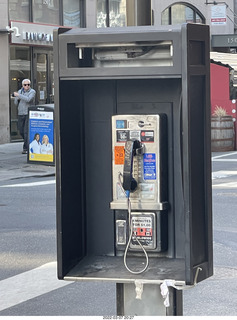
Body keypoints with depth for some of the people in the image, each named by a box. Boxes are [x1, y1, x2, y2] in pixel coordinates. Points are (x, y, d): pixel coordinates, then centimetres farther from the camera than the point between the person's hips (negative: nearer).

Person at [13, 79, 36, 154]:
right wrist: (17, 98, -13)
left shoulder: (32, 92, -9)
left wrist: (18, 95, -21)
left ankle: (25, 148, -9)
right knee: (21, 131, 10)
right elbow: (16, 103, 10)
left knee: (26, 131, -12)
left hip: (29, 114, -6)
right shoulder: (20, 91, 8)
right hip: (21, 114, 6)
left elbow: (28, 99, -27)